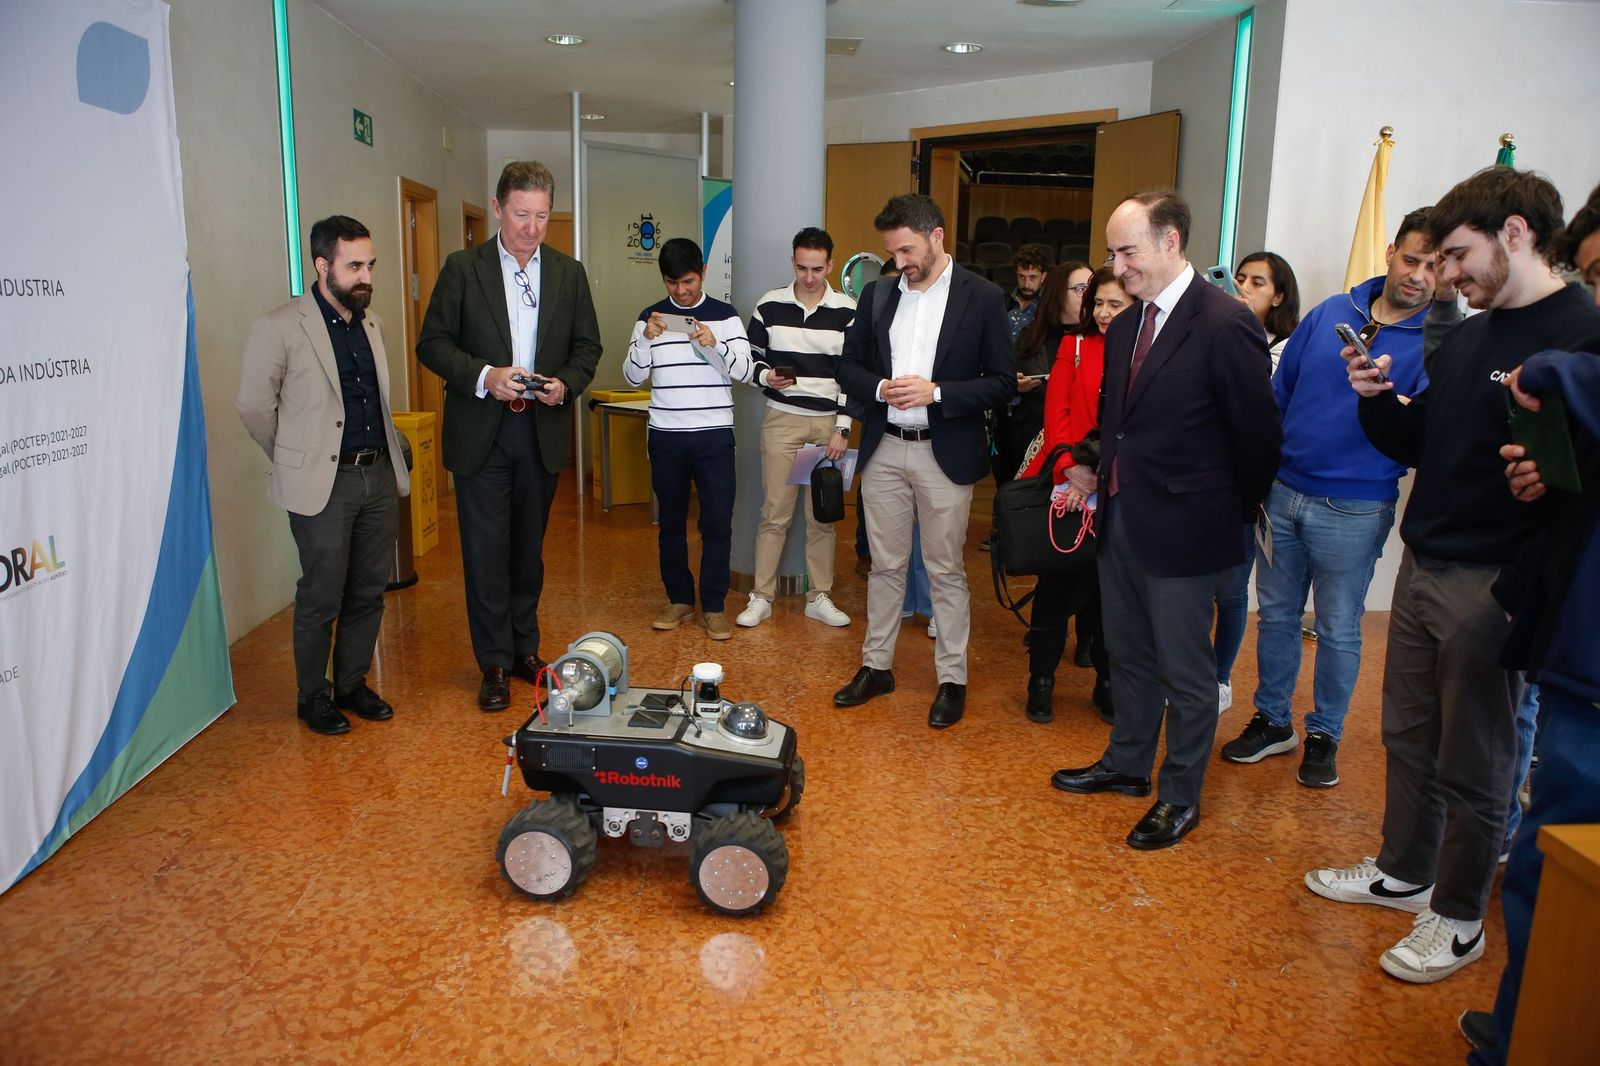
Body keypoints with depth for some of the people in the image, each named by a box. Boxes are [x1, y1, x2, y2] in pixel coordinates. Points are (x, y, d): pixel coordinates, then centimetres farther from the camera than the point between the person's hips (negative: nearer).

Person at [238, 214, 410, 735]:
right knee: (321, 600, 4)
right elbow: (253, 405, -2)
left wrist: (389, 459, 15)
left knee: (368, 593, 13)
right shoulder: (279, 327, -9)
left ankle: (352, 684, 29)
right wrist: (295, 460, 7)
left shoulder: (371, 324, 11)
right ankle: (312, 697, 22)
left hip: (380, 477, 6)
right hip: (323, 484, -6)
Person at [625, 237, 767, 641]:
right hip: (665, 436, 2)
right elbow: (632, 376, 1)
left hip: (714, 435, -1)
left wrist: (715, 346, -22)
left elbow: (743, 370, -5)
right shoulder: (650, 316, 6)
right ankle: (679, 599, 22)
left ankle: (713, 607, 9)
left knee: (717, 523, -2)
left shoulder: (725, 315, 2)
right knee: (671, 521, 9)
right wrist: (646, 338, -14)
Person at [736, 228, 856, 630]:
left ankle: (819, 598, 17)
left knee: (822, 515, 6)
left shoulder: (847, 311, 0)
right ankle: (761, 598, 9)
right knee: (775, 513, 0)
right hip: (781, 419, 0)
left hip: (828, 422, 1)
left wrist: (843, 429, -5)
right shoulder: (770, 306, 2)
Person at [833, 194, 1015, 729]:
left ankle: (952, 679, 17)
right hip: (884, 449, 4)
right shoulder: (879, 294, 7)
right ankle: (877, 666, 27)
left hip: (946, 454, -4)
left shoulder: (982, 297, -5)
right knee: (885, 565, 13)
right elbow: (849, 365, 11)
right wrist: (879, 388, -10)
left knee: (946, 571, 5)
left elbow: (1002, 382, -6)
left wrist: (935, 392, -18)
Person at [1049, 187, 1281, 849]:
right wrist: (1094, 469, 6)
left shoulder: (1225, 324, -17)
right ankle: (1127, 764, 39)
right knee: (1128, 653, 21)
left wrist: (1237, 514, 0)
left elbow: (1256, 434, -10)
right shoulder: (1125, 326, 8)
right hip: (1120, 515, 8)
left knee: (1185, 670, 7)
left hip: (1182, 526, -8)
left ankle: (1181, 797, 24)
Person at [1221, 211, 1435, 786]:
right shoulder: (1330, 313, 5)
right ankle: (1272, 721, 29)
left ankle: (1324, 735, 26)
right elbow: (1278, 393, 10)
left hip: (1354, 509, -3)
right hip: (1282, 492, 4)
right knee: (1276, 614, 13)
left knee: (1338, 630, 8)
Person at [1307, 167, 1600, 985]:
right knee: (1410, 736, 18)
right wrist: (1376, 398, -2)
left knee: (1473, 763, 7)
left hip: (1490, 587, -7)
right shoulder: (1465, 339, 11)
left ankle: (1459, 919, 25)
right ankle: (1405, 872, 37)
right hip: (1421, 569, 7)